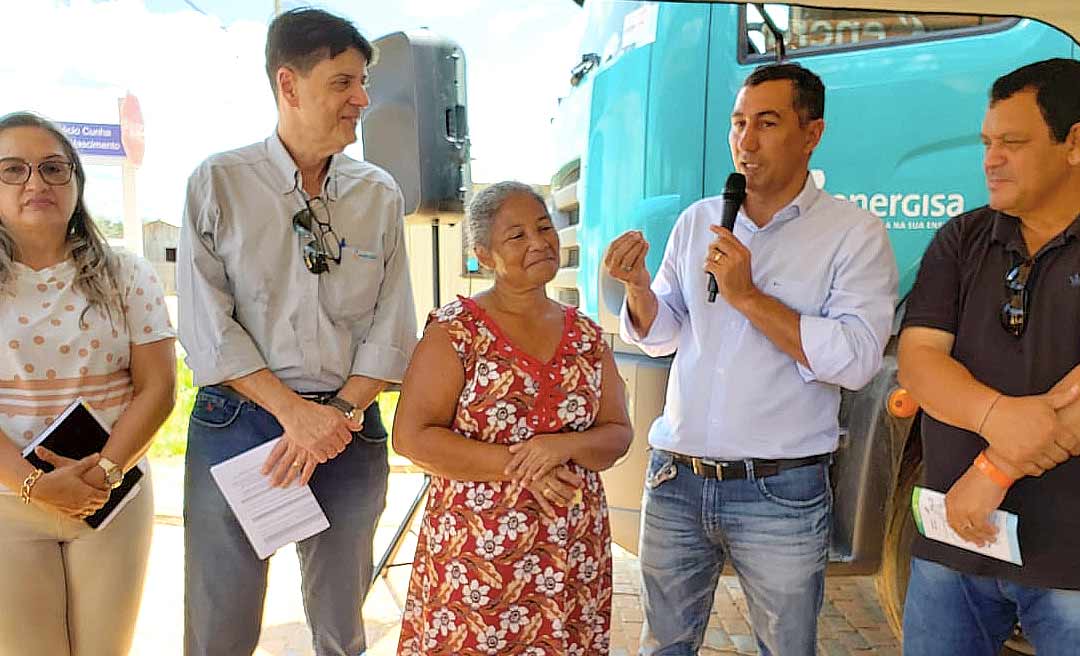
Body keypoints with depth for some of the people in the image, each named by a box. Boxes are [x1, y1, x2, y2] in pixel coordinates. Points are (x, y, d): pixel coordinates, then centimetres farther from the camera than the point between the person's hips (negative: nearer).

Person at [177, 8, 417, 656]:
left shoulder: (380, 194, 5)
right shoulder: (219, 183, -1)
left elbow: (392, 328, 2)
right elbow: (207, 326, -7)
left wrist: (341, 413, -10)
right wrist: (295, 413, -13)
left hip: (348, 426, 2)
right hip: (237, 421, -1)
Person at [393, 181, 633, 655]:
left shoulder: (586, 337, 5)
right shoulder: (455, 330, -8)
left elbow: (617, 435, 6)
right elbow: (411, 438, -13)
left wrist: (564, 445, -16)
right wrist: (520, 465, -17)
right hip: (474, 554, -3)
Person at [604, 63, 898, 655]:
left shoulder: (854, 234, -6)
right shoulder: (696, 221, 7)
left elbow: (856, 358, -18)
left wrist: (748, 296, -19)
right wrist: (638, 286, -9)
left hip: (781, 493, -3)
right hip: (674, 478, 4)